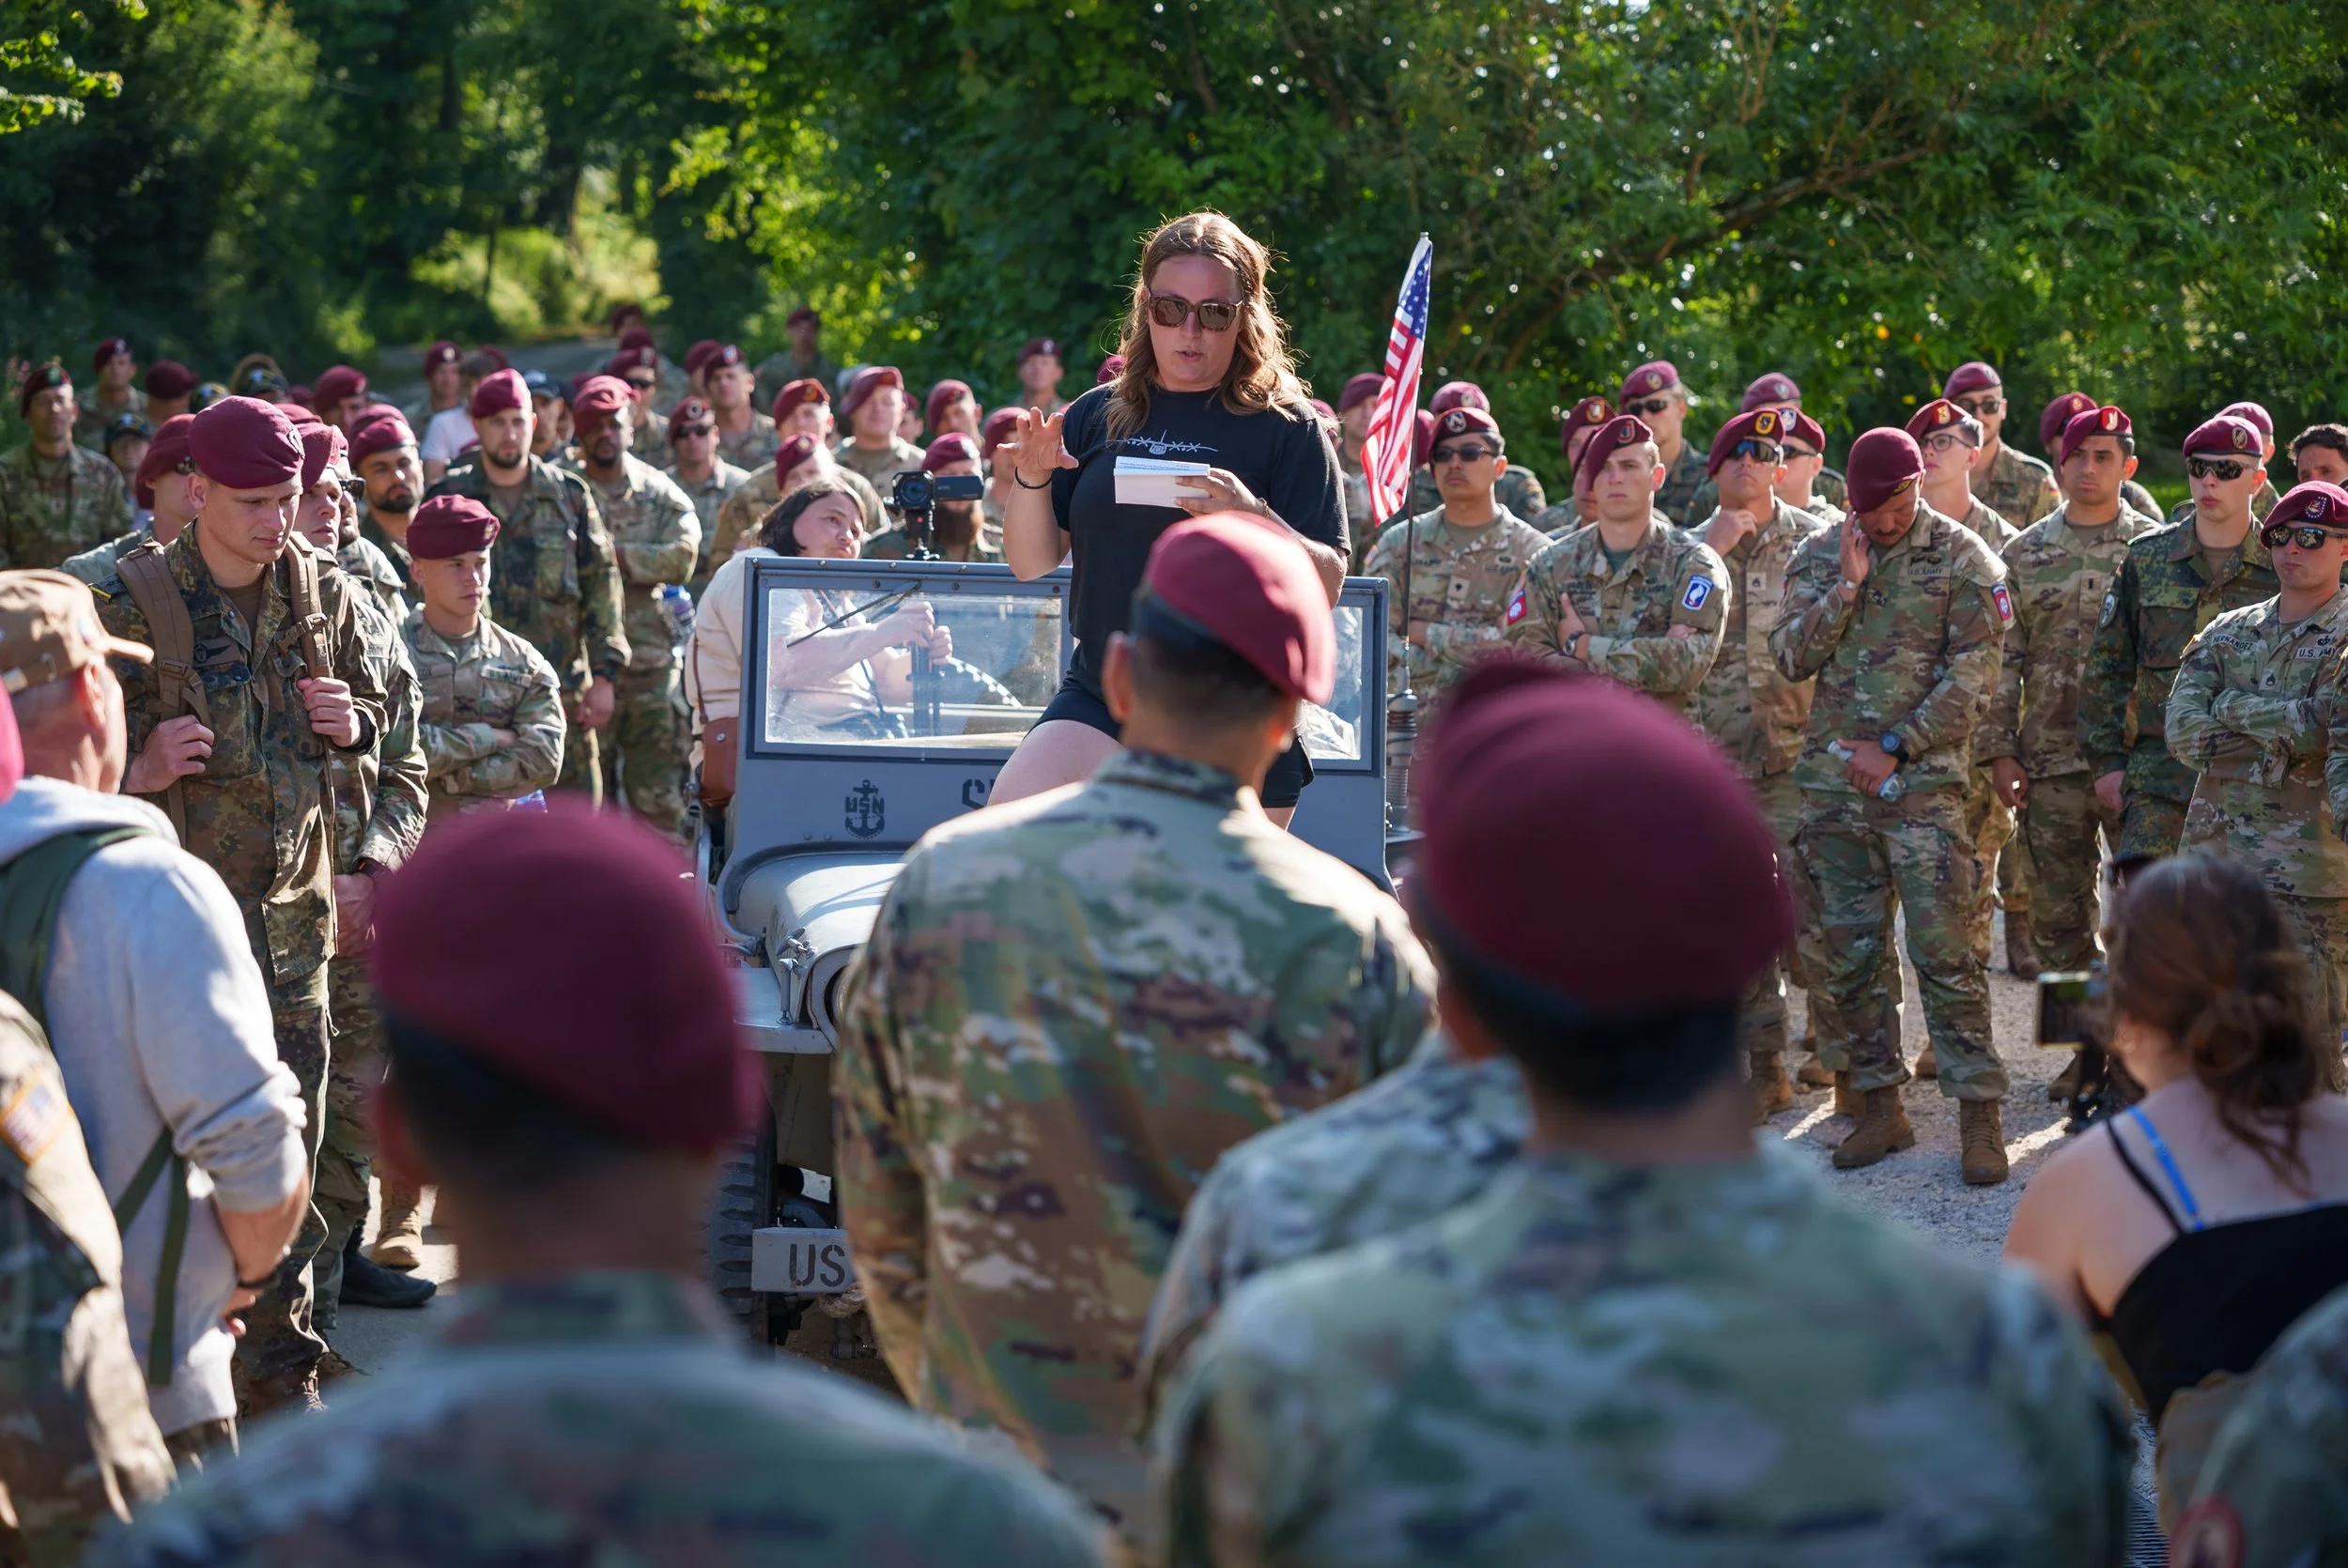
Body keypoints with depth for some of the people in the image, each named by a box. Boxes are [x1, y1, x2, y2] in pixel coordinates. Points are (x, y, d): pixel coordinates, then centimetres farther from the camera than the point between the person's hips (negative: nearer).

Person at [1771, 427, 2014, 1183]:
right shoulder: (1818, 558, 10)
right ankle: (1879, 1106, 16)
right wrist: (1846, 586, -10)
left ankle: (1979, 1112, -3)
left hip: (1923, 782, -4)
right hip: (1833, 782, 4)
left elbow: (1973, 679, -6)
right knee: (1848, 952, 6)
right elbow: (1791, 657, 1)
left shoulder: (1962, 559, -2)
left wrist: (1895, 747, -11)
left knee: (1943, 949, -8)